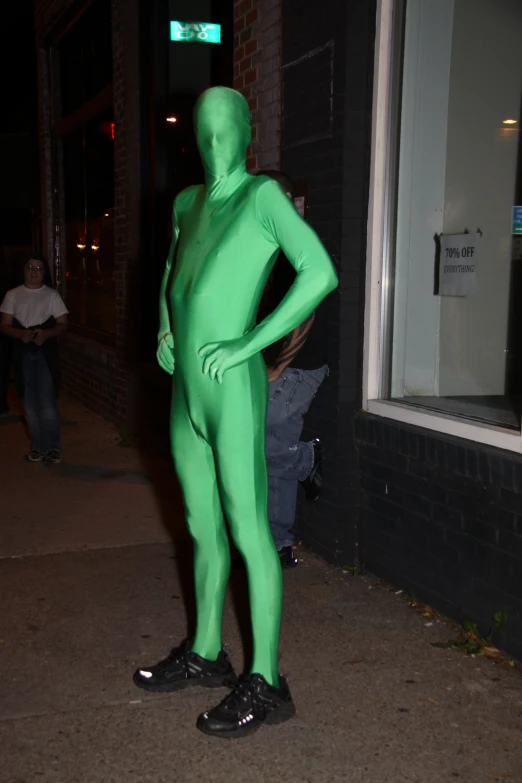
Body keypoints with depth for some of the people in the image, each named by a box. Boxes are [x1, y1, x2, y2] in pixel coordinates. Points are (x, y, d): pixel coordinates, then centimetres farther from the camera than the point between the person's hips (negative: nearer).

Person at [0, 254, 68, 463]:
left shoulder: (51, 295, 2)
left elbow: (62, 324, 0)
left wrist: (46, 333, -20)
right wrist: (20, 334, -18)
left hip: (46, 352, -3)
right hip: (23, 353, 3)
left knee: (48, 403, -8)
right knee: (30, 404, 8)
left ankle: (53, 448, 1)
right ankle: (39, 446, 18)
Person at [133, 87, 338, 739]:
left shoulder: (262, 195, -6)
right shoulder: (187, 201, 15)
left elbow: (320, 273, -19)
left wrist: (248, 344, -19)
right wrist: (164, 329, 14)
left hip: (232, 390, -8)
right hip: (186, 390, 8)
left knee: (248, 530, -3)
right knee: (203, 526, 16)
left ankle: (265, 682, 7)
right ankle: (205, 652, 31)